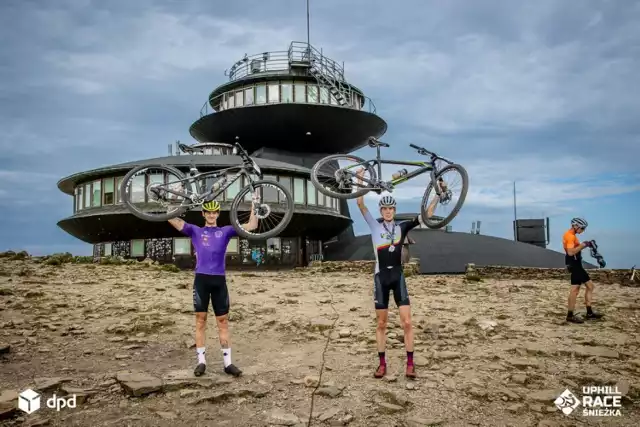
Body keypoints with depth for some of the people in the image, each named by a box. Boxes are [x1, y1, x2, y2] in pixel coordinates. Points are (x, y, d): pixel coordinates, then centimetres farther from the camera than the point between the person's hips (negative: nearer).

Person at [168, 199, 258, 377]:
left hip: (219, 280, 1)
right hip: (201, 280, -1)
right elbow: (172, 219, 3)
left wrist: (253, 206, 1)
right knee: (200, 320, 4)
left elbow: (252, 226, 5)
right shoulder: (195, 230, 10)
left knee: (223, 322, 4)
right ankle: (201, 361, 13)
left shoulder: (225, 231, 11)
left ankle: (227, 362, 9)